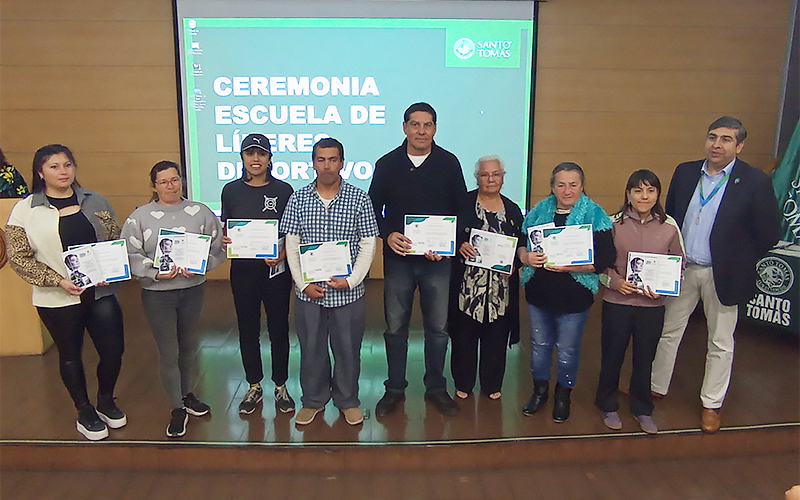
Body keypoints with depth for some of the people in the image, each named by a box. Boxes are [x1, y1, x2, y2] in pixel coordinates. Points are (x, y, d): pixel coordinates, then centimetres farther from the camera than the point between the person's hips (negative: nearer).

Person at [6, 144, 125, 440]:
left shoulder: (95, 202, 4)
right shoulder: (25, 210, -5)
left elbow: (117, 241, 9)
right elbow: (18, 257, -6)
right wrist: (58, 281, -15)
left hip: (100, 292, 3)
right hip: (58, 299, -2)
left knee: (113, 350, 6)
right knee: (70, 355, 13)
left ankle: (106, 401, 34)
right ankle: (84, 412, 33)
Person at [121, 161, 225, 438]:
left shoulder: (200, 212, 0)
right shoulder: (139, 217, -3)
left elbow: (217, 248, 0)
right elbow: (130, 255, -7)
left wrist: (199, 265, -17)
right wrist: (156, 272, -20)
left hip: (193, 289, 2)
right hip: (157, 293, -2)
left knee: (187, 347, 19)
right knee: (168, 353, 3)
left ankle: (187, 395, 40)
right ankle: (178, 408, 19)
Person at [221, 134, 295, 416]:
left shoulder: (283, 190, -2)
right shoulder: (231, 190, 3)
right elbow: (224, 228, 11)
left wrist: (284, 252, -18)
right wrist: (223, 241, -11)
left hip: (276, 269, -2)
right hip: (243, 269, 2)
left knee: (279, 327, 8)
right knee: (247, 329, 11)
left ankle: (281, 386, 25)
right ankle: (254, 387, 28)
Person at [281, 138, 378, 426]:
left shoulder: (359, 199, -3)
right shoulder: (298, 199, 2)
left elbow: (368, 245, -3)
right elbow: (292, 245, 2)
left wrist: (351, 280, -12)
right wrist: (303, 283, -6)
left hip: (348, 291, -1)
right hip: (309, 292, 1)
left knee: (347, 348, 10)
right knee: (311, 347, 13)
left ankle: (348, 400, 31)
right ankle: (313, 400, 33)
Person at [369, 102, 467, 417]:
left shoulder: (449, 163, 1)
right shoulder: (387, 164, 2)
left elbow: (462, 210, 3)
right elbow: (373, 210, 5)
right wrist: (388, 234, -14)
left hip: (437, 260, 0)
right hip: (398, 258, 0)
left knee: (438, 327, 9)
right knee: (395, 327, 9)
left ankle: (436, 388, 28)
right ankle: (395, 389, 25)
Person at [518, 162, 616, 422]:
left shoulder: (595, 215, -7)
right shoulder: (539, 211, 4)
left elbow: (606, 257, -15)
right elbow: (519, 241, 7)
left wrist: (569, 266, -23)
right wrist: (526, 257, -14)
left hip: (574, 296, -3)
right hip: (539, 292, 3)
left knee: (568, 349, 10)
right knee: (539, 344, 16)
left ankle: (563, 394, 34)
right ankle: (540, 389, 37)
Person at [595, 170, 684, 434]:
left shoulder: (669, 226, -2)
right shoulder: (614, 223, -6)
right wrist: (615, 281, -17)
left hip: (653, 305, 2)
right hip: (617, 302, -1)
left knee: (645, 358, 16)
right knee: (612, 356, 11)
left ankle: (642, 409, 37)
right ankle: (608, 406, 33)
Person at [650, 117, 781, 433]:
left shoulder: (755, 182, -11)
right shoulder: (685, 172, 1)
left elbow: (769, 234, -7)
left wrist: (739, 263, -4)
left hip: (722, 274, -3)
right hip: (681, 268, 4)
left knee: (720, 343, 11)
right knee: (668, 331, 15)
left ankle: (712, 404, 27)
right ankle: (656, 387, 32)